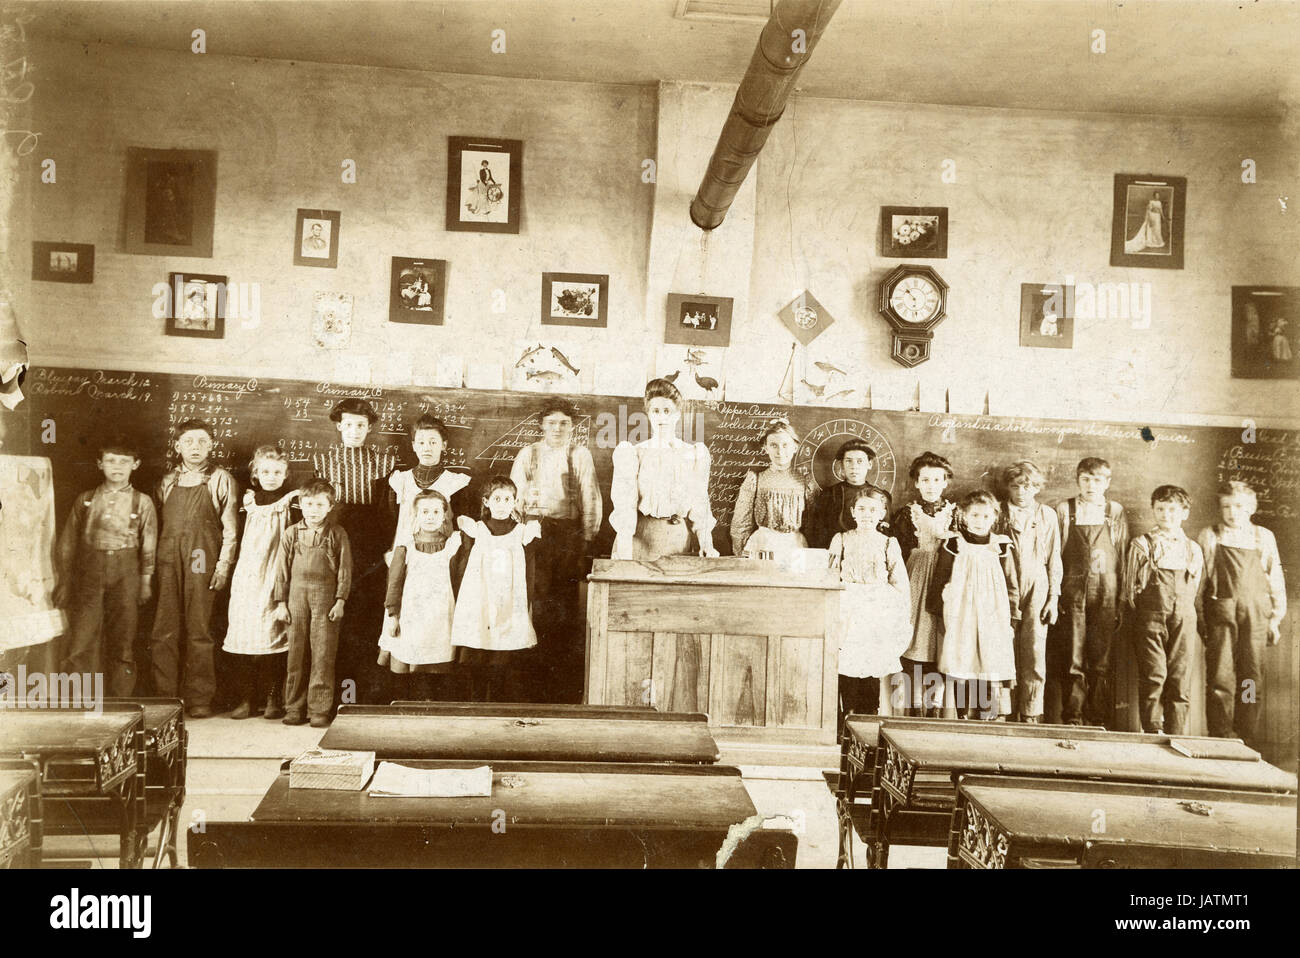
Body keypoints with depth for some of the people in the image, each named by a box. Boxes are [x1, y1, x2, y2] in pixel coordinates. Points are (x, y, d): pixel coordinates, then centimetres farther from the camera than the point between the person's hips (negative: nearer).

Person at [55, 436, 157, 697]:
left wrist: (146, 580, 1)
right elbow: (67, 542, 12)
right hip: (88, 575, 1)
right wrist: (64, 582, 9)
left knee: (122, 643, 4)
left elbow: (149, 545, 6)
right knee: (80, 643, -5)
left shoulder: (142, 503, 5)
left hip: (125, 576, -1)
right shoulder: (85, 500, 9)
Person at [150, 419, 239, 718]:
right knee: (163, 631, -1)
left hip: (201, 560, -3)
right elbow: (158, 523, 16)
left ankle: (199, 699, 6)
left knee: (198, 632, -1)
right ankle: (165, 696, 7)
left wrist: (224, 564, -7)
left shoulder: (221, 480, 7)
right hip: (168, 561, 3)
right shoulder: (168, 481, 17)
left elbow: (230, 527, 2)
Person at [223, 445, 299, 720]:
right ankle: (247, 699, 9)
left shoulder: (291, 502, -1)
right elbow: (240, 540, 21)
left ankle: (273, 698, 4)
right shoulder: (250, 501, 12)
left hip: (276, 577, -4)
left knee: (274, 634, -6)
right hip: (248, 576, 4)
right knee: (244, 634, 1)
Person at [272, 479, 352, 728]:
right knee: (296, 653, 6)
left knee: (323, 654, -2)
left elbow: (345, 569, 2)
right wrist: (281, 602, 6)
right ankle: (294, 707, 15)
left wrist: (340, 600, -4)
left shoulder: (337, 534, 2)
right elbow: (282, 569, 10)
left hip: (325, 597, -2)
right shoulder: (291, 534, 7)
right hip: (297, 595, 2)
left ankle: (319, 709, 4)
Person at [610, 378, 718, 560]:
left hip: (680, 540, 1)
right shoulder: (632, 454, 2)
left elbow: (700, 503, 3)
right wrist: (624, 556, -17)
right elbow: (624, 506, -6)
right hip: (641, 540, -1)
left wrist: (707, 544, -11)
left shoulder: (695, 455, 8)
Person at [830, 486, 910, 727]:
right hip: (847, 607, 0)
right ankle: (847, 716, 8)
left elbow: (900, 581, 5)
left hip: (878, 609, 0)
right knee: (847, 664, -2)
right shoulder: (841, 540, 6)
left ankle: (870, 717, 12)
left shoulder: (888, 543, 5)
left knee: (873, 666, 2)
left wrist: (904, 614, 1)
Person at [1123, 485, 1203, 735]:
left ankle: (1176, 735, 8)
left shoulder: (1193, 549, 14)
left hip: (1183, 620, 3)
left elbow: (1196, 591, 18)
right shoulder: (1141, 544, 4)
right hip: (1150, 618, -3)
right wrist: (1138, 611, 2)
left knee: (1179, 677, 2)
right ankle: (1152, 731, -1)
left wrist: (1194, 620, 13)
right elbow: (1130, 587, 5)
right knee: (1154, 675, -8)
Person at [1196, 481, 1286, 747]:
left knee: (1252, 679, 4)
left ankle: (1247, 742, 13)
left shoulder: (1264, 537, 10)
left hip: (1255, 615, 2)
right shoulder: (1208, 536, 5)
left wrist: (1275, 618, 8)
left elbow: (1276, 580, 13)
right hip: (1221, 614, -2)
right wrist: (1199, 619, 1)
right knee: (1220, 678, -5)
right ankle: (1220, 740, 1)